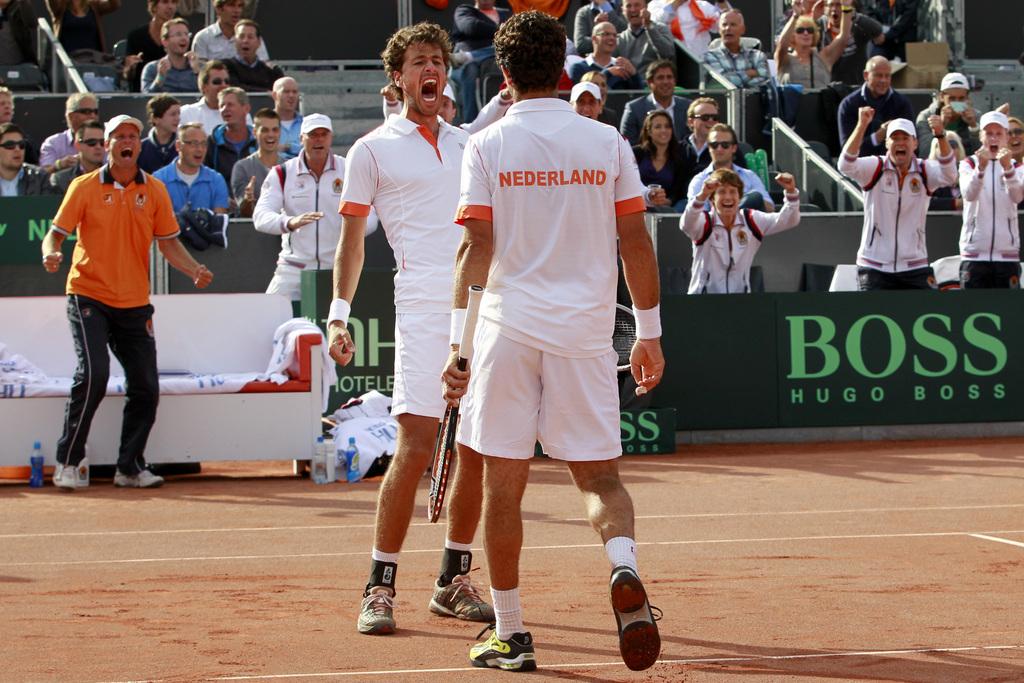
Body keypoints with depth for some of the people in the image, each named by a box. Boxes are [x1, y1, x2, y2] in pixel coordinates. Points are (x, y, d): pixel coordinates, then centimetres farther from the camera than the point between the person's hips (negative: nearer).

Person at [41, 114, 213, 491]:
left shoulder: (154, 190, 7)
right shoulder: (84, 187, -1)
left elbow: (168, 242, 8)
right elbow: (56, 233, -1)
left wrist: (195, 270, -9)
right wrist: (51, 254, -24)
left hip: (135, 304, 4)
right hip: (89, 297, -4)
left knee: (145, 387, 3)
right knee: (93, 375, -19)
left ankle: (130, 467, 18)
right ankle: (67, 462, -8)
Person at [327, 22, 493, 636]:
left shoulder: (469, 145, 18)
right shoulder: (374, 149, 6)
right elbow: (352, 236, 7)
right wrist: (339, 313, -1)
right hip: (424, 310, -5)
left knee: (478, 449, 4)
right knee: (416, 446, -14)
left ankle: (455, 582, 15)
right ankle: (380, 589, -7)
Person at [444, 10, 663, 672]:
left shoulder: (488, 146, 0)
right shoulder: (607, 142, 4)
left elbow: (478, 247, -6)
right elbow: (636, 243, 5)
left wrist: (458, 343, -6)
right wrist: (650, 333, 13)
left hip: (508, 328, -1)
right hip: (586, 331, 1)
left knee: (503, 482, 6)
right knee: (600, 475, 8)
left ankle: (511, 635, 8)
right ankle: (624, 565, -23)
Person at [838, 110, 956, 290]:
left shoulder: (924, 171, -1)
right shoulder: (875, 168, -4)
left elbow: (949, 175, -21)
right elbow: (846, 166, -23)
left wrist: (940, 135, -37)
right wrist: (862, 126, -36)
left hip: (915, 269, 1)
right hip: (875, 267, -1)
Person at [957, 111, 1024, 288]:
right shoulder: (968, 164, 4)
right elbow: (968, 194, -17)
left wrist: (1007, 168, -33)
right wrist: (981, 167, -34)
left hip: (1007, 253, 1)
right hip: (974, 252, -1)